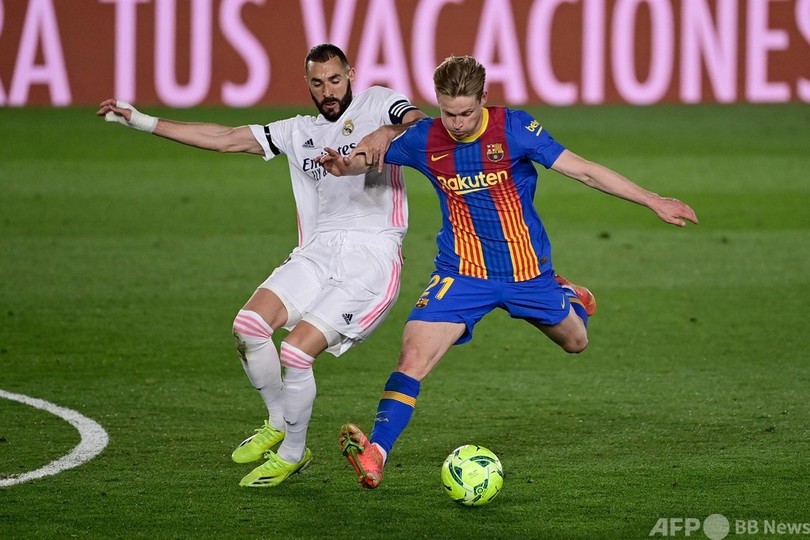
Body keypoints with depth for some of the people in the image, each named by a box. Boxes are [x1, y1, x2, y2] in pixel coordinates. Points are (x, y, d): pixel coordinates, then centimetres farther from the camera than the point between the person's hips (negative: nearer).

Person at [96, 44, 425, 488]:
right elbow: (224, 139, 22)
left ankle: (291, 455, 8)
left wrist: (387, 133, -36)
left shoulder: (379, 104, 6)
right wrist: (140, 121, 20)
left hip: (371, 255, -6)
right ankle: (278, 425, 11)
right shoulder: (300, 132, 21)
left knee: (296, 352, -16)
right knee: (249, 326, -14)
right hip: (318, 250, 6)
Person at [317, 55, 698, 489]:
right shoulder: (424, 139, -8)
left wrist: (653, 202, -15)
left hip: (527, 272, 0)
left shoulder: (514, 128, -15)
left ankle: (567, 296, 56)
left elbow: (584, 171, -13)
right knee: (413, 358, -21)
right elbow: (368, 157, 4)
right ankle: (374, 456, -23)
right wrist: (344, 165, -22)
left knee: (575, 341, 21)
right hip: (461, 274, 0)